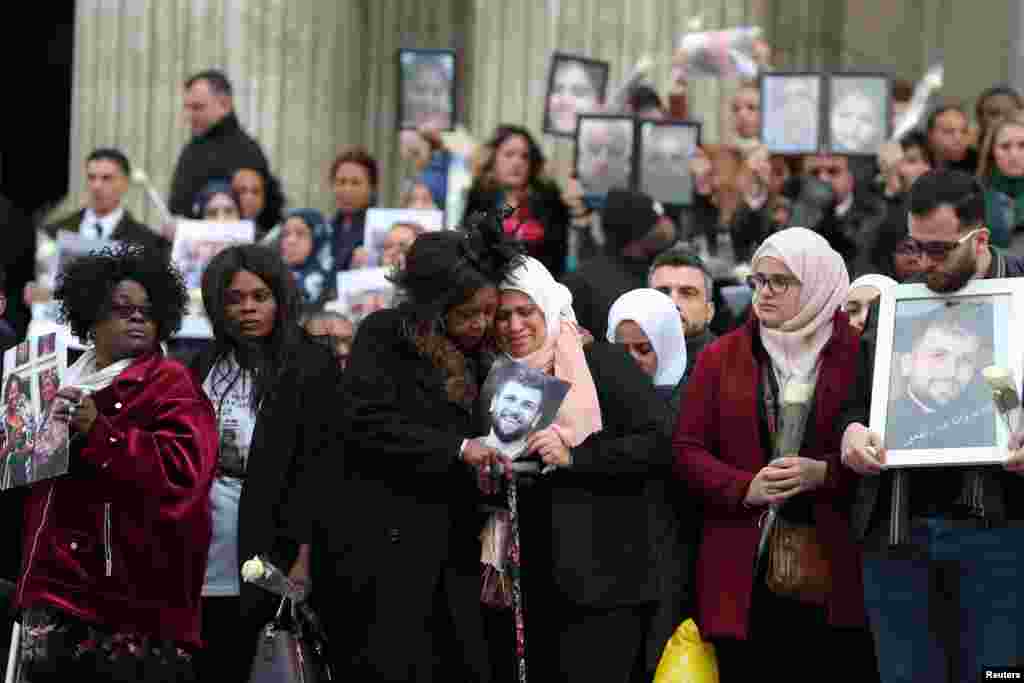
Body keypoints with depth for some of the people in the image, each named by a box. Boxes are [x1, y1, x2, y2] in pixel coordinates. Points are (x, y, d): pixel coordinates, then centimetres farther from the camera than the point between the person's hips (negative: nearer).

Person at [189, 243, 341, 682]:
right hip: (202, 556, 5)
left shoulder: (312, 368, -2)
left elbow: (319, 466, -7)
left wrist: (303, 556, -15)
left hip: (264, 550, -4)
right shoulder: (207, 366, 12)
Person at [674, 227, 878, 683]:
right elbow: (688, 449, 6)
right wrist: (745, 487, -11)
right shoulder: (721, 356, 9)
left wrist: (824, 473, -16)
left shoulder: (858, 355, 3)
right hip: (744, 566, 2)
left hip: (834, 560, -2)